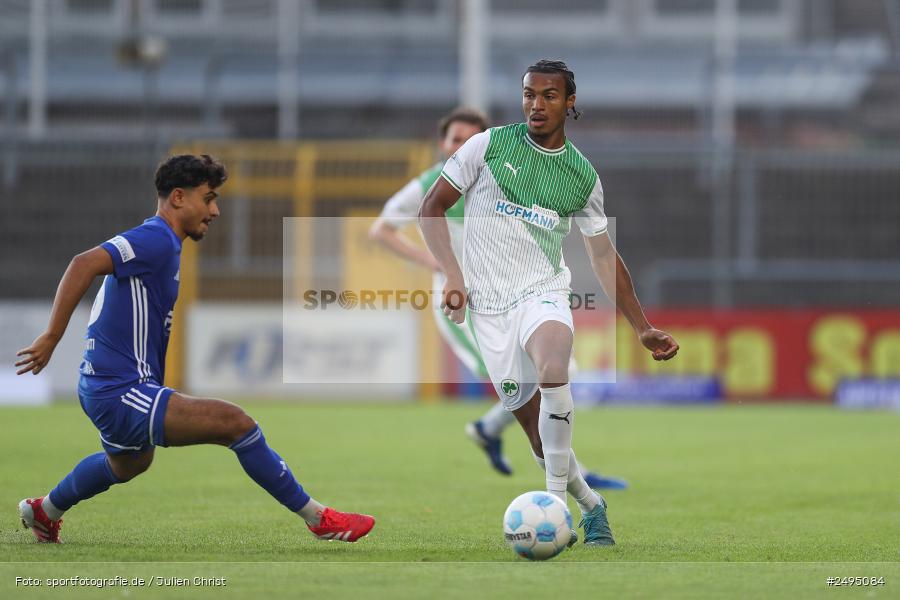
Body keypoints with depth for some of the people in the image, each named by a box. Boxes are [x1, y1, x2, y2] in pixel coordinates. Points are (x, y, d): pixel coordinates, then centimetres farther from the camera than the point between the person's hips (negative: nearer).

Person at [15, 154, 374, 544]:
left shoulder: (160, 243, 15)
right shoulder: (157, 240, -17)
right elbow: (84, 264, -30)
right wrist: (51, 337, -32)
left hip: (110, 388, 11)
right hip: (122, 393, -11)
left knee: (130, 464, 40)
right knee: (235, 423, -21)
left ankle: (44, 511, 60)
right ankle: (318, 519, -18)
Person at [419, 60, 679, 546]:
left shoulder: (583, 175, 6)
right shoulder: (489, 145, -1)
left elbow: (603, 256, 15)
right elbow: (432, 208, 3)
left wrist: (642, 329, 13)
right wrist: (454, 277, -10)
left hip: (543, 293, 0)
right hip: (488, 303, 0)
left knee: (552, 371, -33)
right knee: (532, 420, -3)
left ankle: (556, 499, -24)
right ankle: (591, 506, 21)